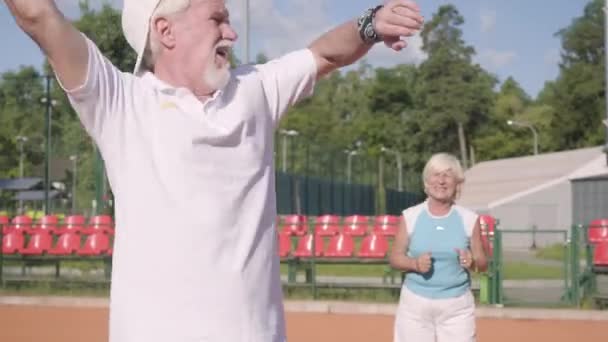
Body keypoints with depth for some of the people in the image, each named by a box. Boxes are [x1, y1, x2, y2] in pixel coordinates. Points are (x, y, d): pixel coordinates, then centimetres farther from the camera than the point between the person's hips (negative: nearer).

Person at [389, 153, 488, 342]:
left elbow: (482, 263, 6)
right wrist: (415, 263, -15)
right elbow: (395, 257, 5)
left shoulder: (469, 219, 1)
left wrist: (472, 262, -17)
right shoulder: (410, 216, 1)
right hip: (415, 304, 0)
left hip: (457, 306, 0)